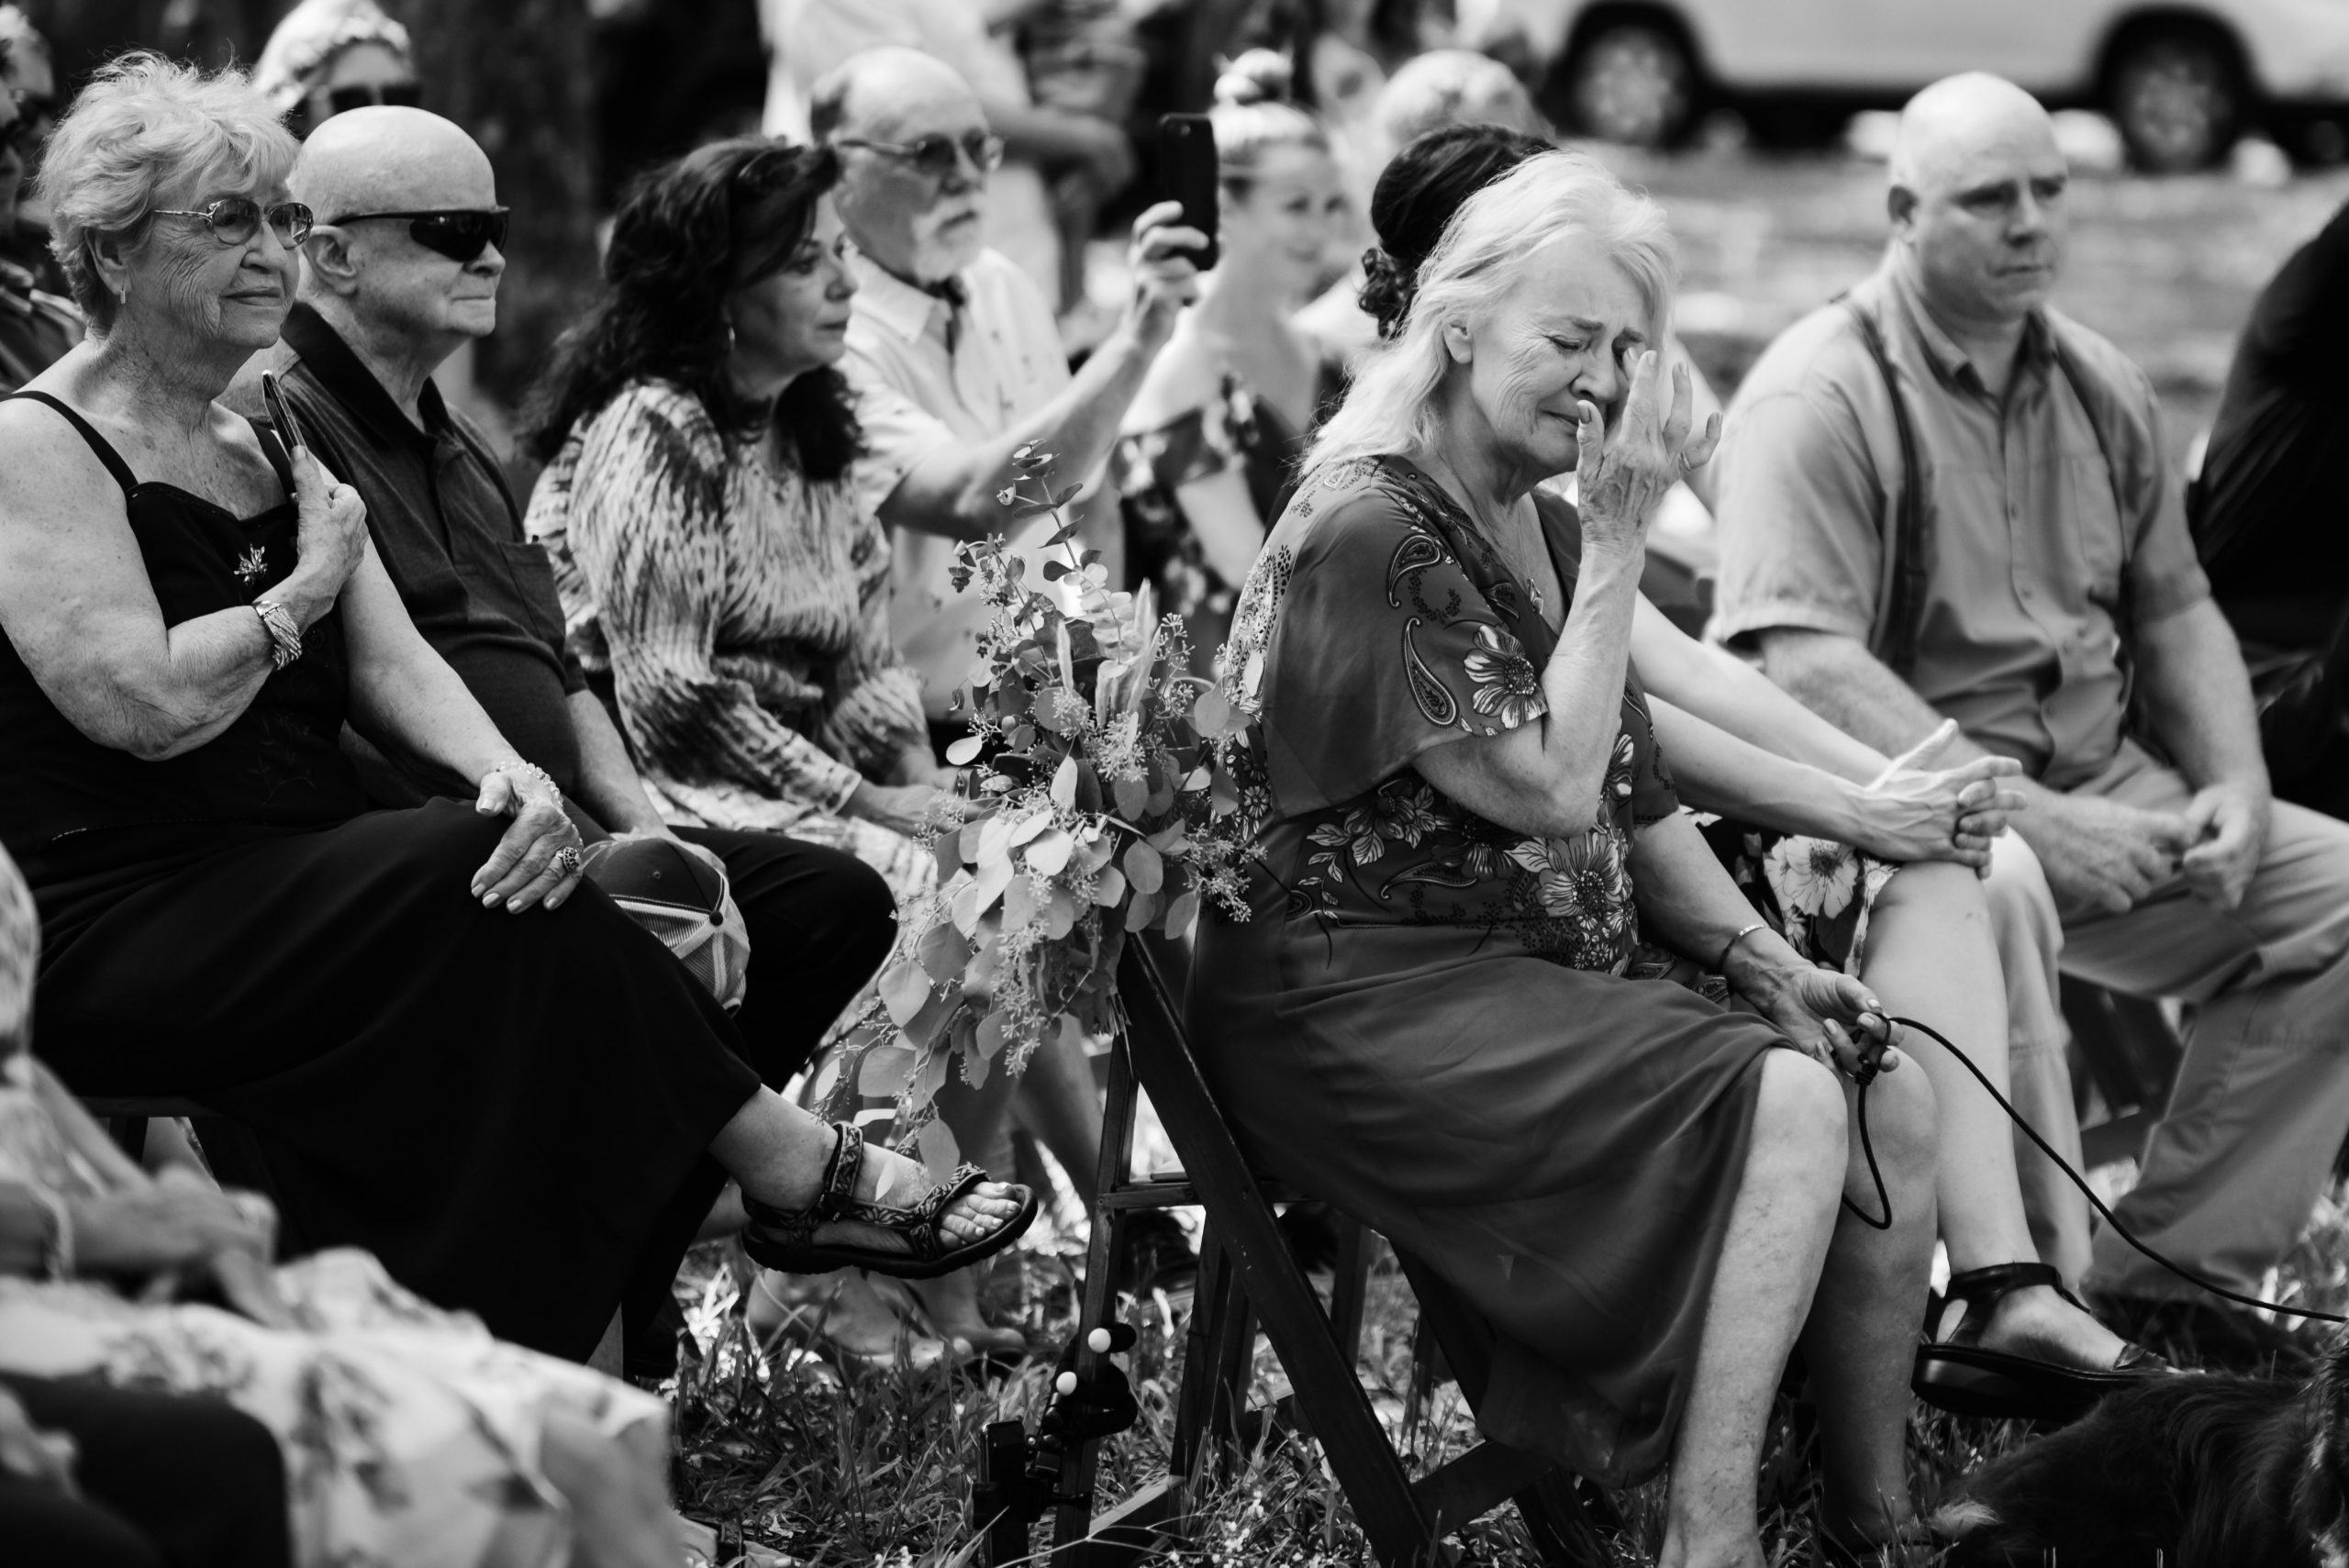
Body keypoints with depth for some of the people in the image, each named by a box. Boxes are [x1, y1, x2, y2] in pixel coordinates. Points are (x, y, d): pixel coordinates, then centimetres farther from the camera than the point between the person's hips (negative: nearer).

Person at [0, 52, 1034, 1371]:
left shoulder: (274, 452, 21)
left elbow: (394, 666, 8)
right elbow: (142, 704, -20)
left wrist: (506, 771, -13)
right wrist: (301, 594, -4)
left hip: (307, 896, 8)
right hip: (119, 932, -8)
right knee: (486, 881, -26)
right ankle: (793, 1170, -16)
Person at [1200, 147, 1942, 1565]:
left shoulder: (1533, 527, 16)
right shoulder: (1365, 534, -14)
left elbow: (1638, 808, 19)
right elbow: (1551, 789, -19)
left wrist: (1769, 964, 4)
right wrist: (1624, 537, -15)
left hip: (1541, 987, 9)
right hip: (1365, 1006, -9)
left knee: (1896, 1098, -6)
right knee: (1788, 1104, -26)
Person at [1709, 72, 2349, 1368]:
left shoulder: (2098, 387, 14)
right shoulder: (1817, 398, -12)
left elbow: (2177, 612, 19)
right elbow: (1809, 667, -22)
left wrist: (2235, 788, -1)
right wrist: (2031, 824, -26)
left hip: (2106, 787, 8)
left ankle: (2174, 1262, 2)